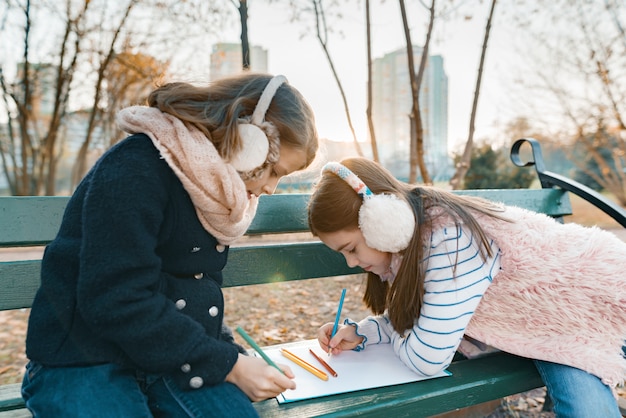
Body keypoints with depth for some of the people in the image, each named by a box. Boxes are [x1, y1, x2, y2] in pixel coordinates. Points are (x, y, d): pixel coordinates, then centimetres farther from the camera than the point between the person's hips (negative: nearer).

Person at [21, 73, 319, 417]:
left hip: (176, 356, 6)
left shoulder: (213, 184, 6)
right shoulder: (136, 168, -19)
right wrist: (227, 365, -21)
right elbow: (115, 302, -25)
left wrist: (228, 352, -1)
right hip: (84, 363, -5)